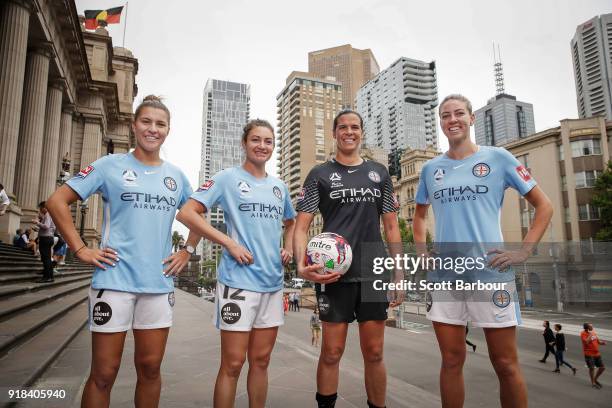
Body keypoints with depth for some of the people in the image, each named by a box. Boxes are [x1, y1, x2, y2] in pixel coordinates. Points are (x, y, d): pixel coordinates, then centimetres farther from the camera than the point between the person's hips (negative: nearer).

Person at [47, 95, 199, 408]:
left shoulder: (176, 176, 10)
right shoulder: (110, 165, -1)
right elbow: (57, 201, -1)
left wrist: (188, 251, 9)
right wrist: (80, 249, -7)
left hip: (159, 284, 4)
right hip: (114, 281, -3)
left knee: (150, 368, 13)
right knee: (104, 373, 6)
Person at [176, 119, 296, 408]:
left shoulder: (279, 186, 13)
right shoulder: (227, 178, -4)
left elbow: (290, 222, 29)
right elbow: (186, 213, -11)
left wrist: (288, 248, 10)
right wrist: (229, 243, -16)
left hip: (273, 283, 6)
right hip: (238, 282, -5)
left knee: (261, 361, 15)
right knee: (233, 364, 2)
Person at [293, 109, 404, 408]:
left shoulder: (379, 173, 13)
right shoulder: (320, 175, 5)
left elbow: (391, 226, 13)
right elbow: (301, 226, -2)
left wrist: (399, 274, 5)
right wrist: (301, 265, -19)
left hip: (374, 273, 3)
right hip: (333, 274, -2)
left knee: (374, 353, 9)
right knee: (332, 352, 4)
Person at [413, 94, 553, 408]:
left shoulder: (497, 158, 1)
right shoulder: (430, 168, 9)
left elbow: (543, 205, 5)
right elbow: (419, 214, 24)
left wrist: (523, 252, -5)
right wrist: (422, 252, 10)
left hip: (491, 272, -2)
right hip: (443, 276, 3)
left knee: (506, 364, 5)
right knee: (451, 362, 10)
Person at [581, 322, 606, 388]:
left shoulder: (593, 332, 7)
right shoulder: (583, 333, -16)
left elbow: (598, 341, 18)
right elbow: (586, 342, -31)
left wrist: (601, 342, -4)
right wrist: (590, 334, -26)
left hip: (597, 353, 7)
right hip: (589, 354, -7)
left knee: (602, 367, 10)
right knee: (592, 368, -1)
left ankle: (595, 379, 30)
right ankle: (593, 383, 17)